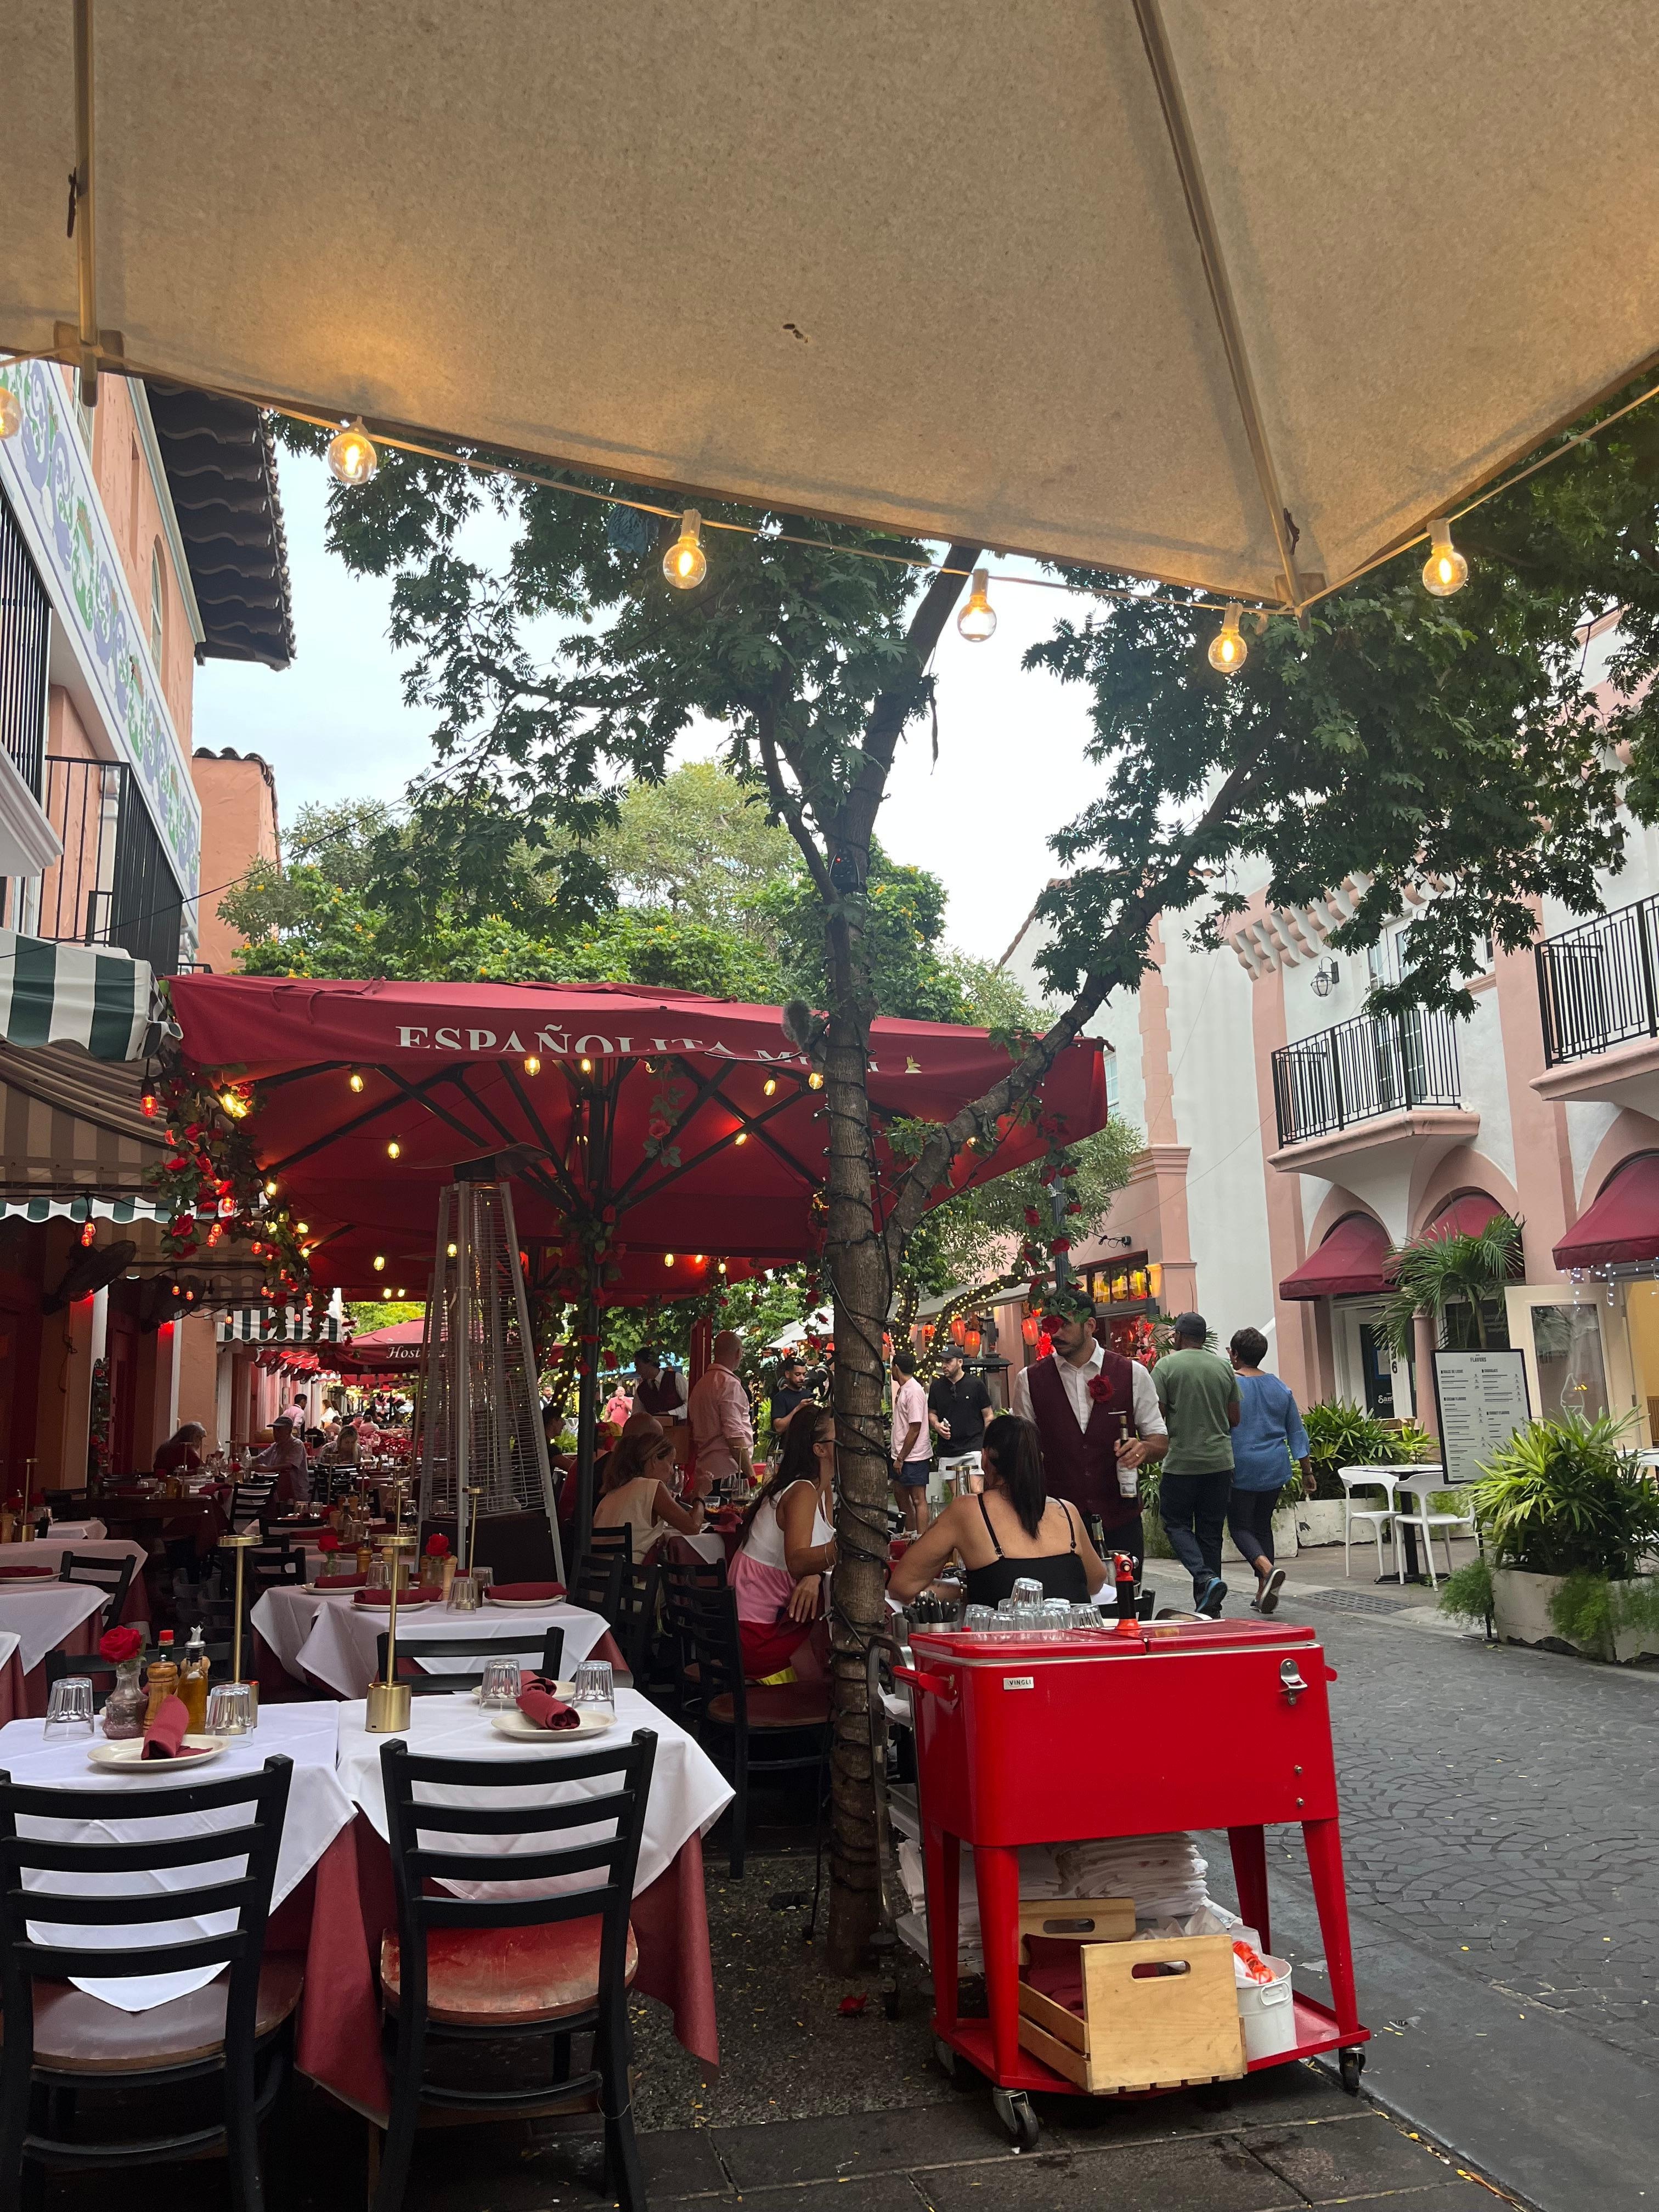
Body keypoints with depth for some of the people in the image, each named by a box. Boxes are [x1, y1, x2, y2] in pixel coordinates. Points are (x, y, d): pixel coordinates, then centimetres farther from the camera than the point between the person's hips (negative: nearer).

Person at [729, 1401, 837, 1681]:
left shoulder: (824, 1491, 8)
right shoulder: (803, 1492, -21)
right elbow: (797, 1562, -37)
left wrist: (814, 1577, -17)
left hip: (776, 1617, 9)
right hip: (758, 1634, -9)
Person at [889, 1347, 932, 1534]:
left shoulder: (914, 1392, -20)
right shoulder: (902, 1389, 10)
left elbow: (915, 1429, -21)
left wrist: (901, 1458, -18)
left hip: (914, 1456, -10)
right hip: (901, 1454, 10)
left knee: (918, 1499, -5)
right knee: (900, 1494, 20)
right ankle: (910, 1534, 32)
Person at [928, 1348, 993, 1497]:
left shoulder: (976, 1384, -3)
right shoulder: (937, 1386, 7)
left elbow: (988, 1416, 1)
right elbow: (932, 1413, 19)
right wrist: (936, 1425, -3)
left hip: (973, 1447, -4)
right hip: (948, 1450, 4)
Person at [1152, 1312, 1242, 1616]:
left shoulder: (1166, 1367, -6)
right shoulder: (1224, 1367, 6)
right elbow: (1234, 1419, 10)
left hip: (1181, 1462, -4)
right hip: (1220, 1461, 4)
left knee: (1177, 1524, 9)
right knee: (1211, 1531, 10)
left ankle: (1206, 1579, -13)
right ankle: (1209, 1608, 13)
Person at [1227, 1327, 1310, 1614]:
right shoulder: (1281, 1388, 6)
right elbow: (1296, 1431, 10)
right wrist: (1307, 1469, 15)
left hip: (1241, 1469, -5)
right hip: (1275, 1469, 6)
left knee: (1240, 1526, 4)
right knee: (1263, 1525, 15)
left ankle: (1268, 1568, -22)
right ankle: (1263, 1595, 14)